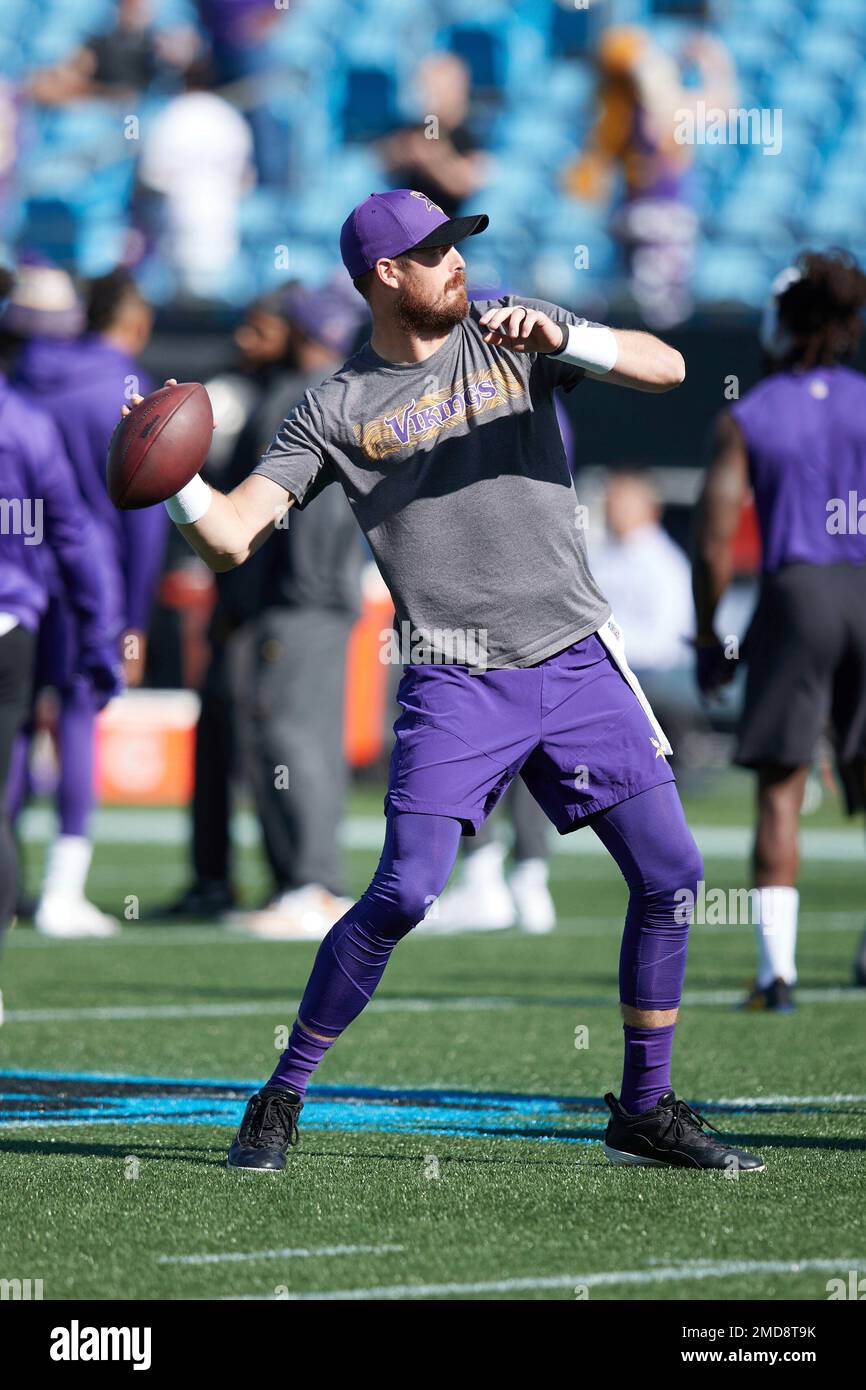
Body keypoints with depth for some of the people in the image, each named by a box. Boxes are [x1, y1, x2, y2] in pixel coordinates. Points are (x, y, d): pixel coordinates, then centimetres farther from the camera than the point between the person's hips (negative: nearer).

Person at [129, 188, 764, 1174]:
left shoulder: (509, 332, 7)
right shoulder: (339, 409, 2)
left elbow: (665, 368, -4)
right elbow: (229, 537, -4)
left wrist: (561, 339, -21)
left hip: (577, 664, 3)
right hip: (456, 685, -3)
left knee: (670, 875, 0)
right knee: (403, 894, -15)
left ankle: (645, 1112, 14)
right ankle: (280, 1102, 0)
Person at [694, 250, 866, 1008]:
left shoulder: (745, 419, 1)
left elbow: (714, 546, -3)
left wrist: (709, 638, 7)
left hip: (796, 595, -1)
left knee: (781, 789, 2)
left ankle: (777, 965, -7)